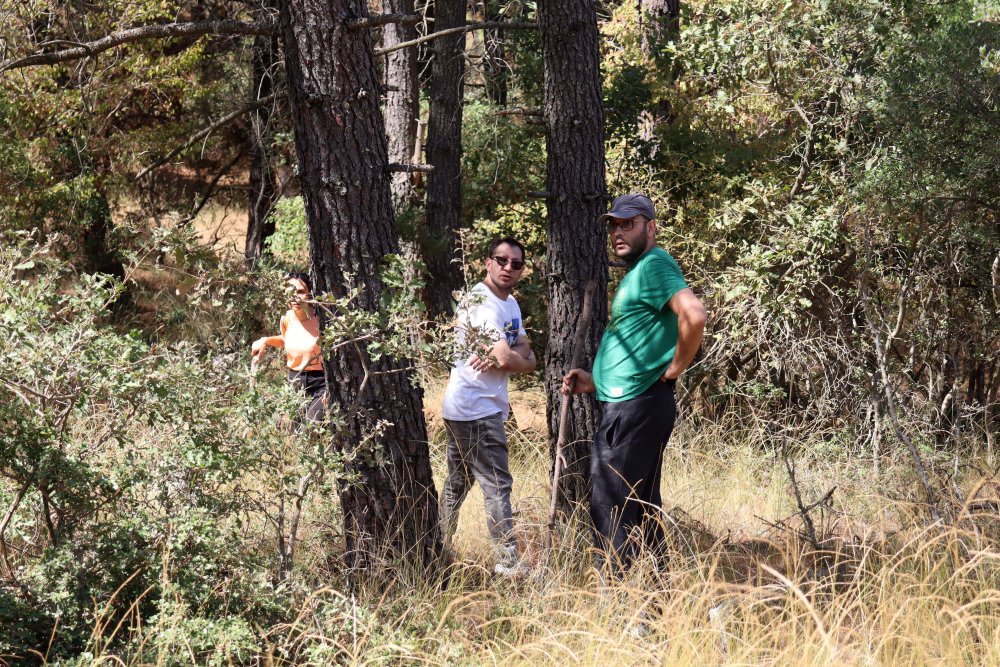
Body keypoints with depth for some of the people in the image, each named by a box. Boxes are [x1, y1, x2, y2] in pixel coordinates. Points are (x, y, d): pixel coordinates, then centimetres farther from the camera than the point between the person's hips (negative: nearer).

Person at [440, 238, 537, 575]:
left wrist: (506, 356, -15)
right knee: (497, 485, -10)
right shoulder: (481, 302, -17)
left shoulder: (510, 303, 15)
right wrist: (522, 360, -3)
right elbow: (506, 359, -24)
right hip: (477, 409, -10)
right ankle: (508, 562, -10)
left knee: (457, 483, 17)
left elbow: (525, 351, 6)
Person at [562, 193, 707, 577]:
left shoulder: (654, 266, -12)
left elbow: (694, 315, -30)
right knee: (640, 510, 15)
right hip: (628, 405, 11)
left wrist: (674, 369, -19)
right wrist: (596, 382, 18)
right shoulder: (638, 272, 21)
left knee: (613, 515, -10)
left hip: (636, 408, -11)